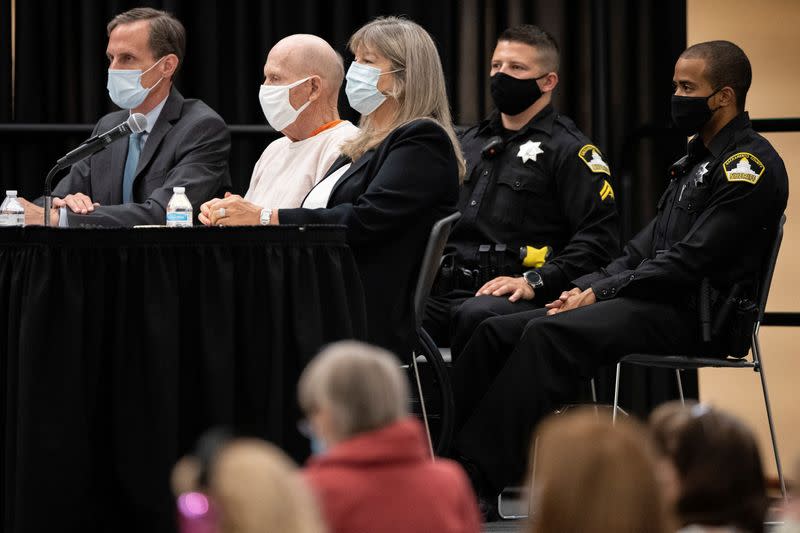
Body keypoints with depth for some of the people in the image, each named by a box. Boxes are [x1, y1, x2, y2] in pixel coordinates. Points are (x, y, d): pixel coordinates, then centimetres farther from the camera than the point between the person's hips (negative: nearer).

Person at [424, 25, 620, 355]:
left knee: (476, 316, -40)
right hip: (447, 289, 5)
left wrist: (535, 281, -17)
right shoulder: (470, 143, 26)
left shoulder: (569, 150, 3)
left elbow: (600, 234, -8)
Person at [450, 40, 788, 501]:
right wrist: (588, 287, 4)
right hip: (659, 302, 10)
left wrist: (601, 293, -14)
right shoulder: (698, 159, 22)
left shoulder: (750, 166, -10)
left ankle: (481, 472, -33)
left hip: (700, 317, -10)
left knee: (551, 334, -30)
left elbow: (691, 261, -17)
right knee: (499, 331, -5)